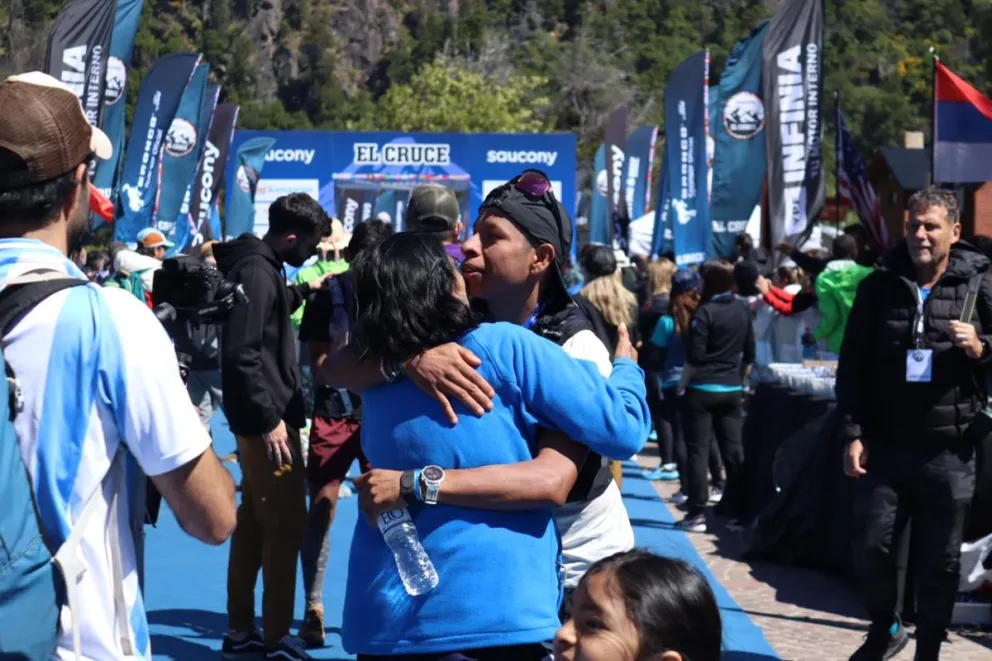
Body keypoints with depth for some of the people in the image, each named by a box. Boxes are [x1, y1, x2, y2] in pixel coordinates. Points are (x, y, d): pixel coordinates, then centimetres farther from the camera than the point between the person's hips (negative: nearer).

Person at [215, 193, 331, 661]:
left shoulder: (260, 266, 12)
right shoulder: (256, 271, -19)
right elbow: (242, 354, -25)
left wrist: (305, 290, 25)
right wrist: (269, 418, -24)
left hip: (262, 417, 10)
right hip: (267, 419, -10)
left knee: (254, 521, 15)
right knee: (287, 526, -3)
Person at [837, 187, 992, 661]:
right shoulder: (879, 286, 2)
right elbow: (852, 364, 4)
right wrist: (854, 432, -2)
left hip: (948, 452, -1)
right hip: (887, 445, 1)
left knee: (940, 561, 6)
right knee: (876, 545, 4)